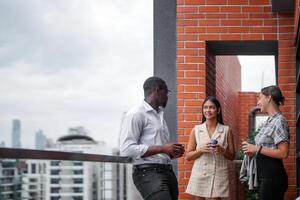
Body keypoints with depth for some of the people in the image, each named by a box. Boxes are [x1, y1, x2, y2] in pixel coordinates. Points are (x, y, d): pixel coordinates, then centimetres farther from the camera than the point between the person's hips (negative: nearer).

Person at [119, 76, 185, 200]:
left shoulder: (160, 115, 21)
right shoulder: (136, 114, -5)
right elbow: (127, 149, -16)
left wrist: (172, 152, 7)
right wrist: (162, 148, -16)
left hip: (168, 171, 8)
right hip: (148, 173, -8)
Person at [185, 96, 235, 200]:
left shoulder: (226, 130, 7)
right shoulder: (196, 130, 7)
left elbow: (232, 156, 11)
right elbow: (188, 156, 7)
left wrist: (223, 151, -10)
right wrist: (201, 150, -11)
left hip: (218, 175, -1)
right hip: (199, 175, 1)